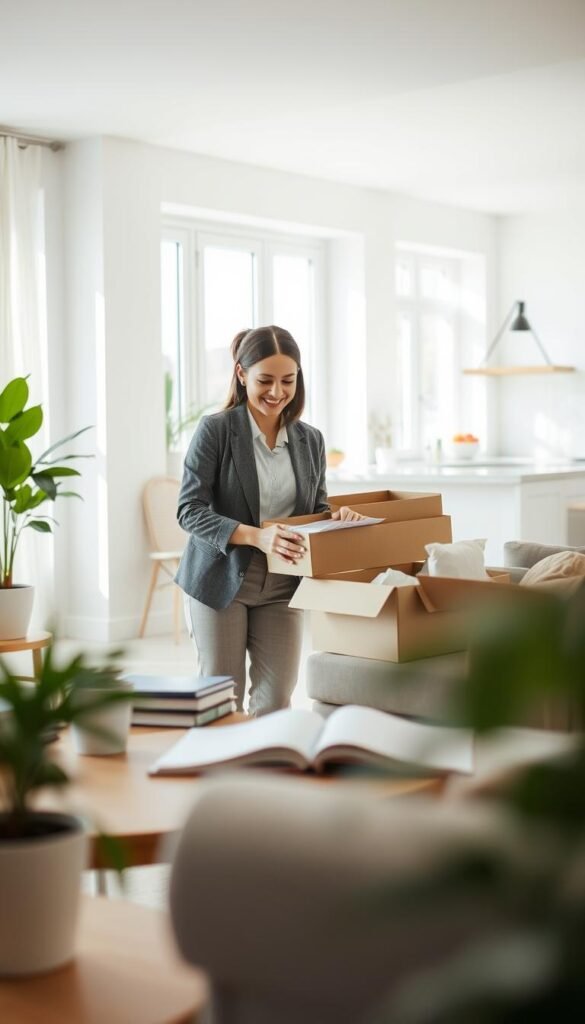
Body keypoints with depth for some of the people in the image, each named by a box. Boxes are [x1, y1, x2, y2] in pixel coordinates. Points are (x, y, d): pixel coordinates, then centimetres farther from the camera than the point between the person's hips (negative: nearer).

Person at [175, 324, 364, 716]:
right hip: (222, 580, -4)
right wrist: (257, 536, -28)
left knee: (276, 701, 6)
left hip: (283, 585, 4)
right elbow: (190, 510, -15)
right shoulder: (216, 430, -10)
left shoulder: (310, 440, 6)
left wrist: (337, 518, -11)